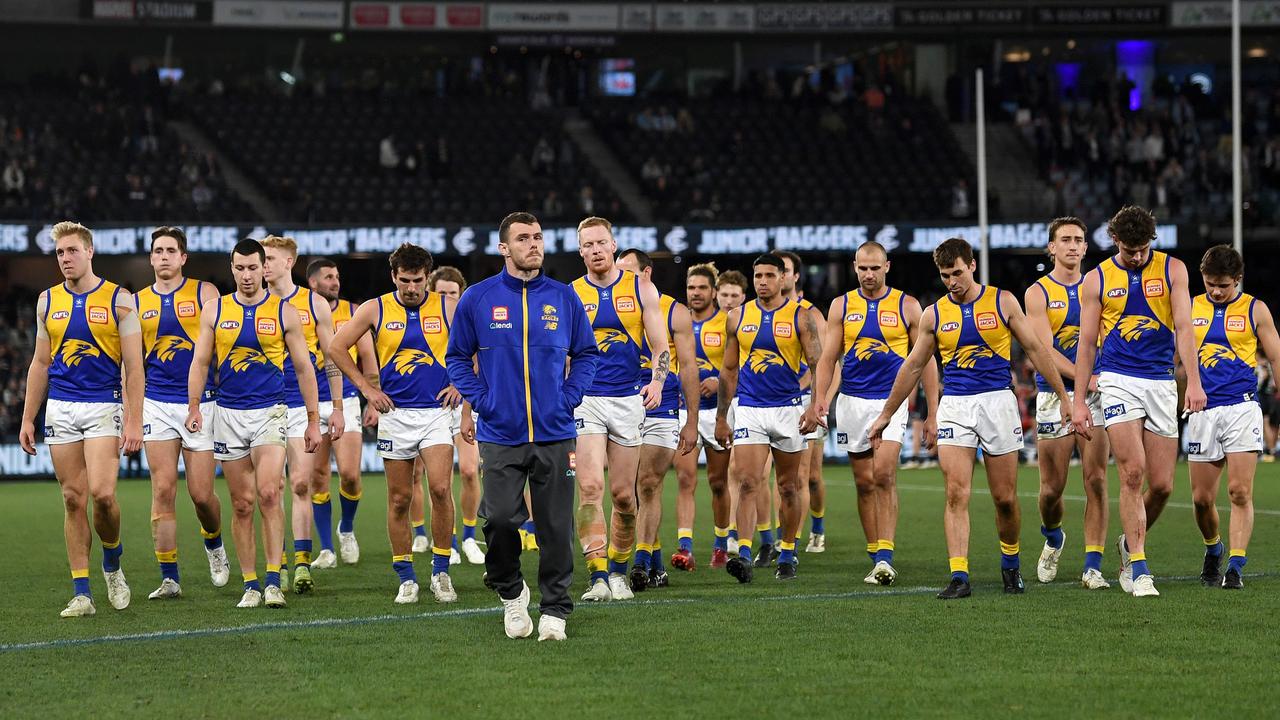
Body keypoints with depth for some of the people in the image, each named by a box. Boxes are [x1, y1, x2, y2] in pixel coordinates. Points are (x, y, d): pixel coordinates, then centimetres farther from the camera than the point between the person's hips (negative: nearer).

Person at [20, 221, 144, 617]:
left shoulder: (119, 300, -3)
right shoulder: (48, 301, 9)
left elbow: (134, 367, -4)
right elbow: (40, 364, 15)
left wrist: (134, 421, -11)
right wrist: (27, 418, 11)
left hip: (104, 407, -4)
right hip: (60, 408, 4)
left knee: (102, 493, -17)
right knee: (73, 499, 1)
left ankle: (112, 562, 11)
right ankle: (81, 593, 3)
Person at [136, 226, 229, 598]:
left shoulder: (204, 293, 2)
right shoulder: (138, 302, 9)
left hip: (201, 403, -2)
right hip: (157, 404, 2)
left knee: (201, 494, -2)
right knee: (163, 490, -6)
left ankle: (214, 544, 30)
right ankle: (169, 578, -3)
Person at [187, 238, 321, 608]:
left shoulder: (284, 312, 2)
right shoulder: (214, 310, 6)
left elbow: (303, 368, 6)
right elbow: (200, 362, 7)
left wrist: (313, 420, 4)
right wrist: (194, 406, -7)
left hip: (270, 412, -2)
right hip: (229, 414, 2)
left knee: (269, 493, -18)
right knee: (242, 502, 3)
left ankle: (274, 579, -15)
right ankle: (250, 584, 9)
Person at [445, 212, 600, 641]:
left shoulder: (564, 298, 5)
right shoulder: (477, 299, 2)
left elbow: (586, 354, 14)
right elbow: (457, 357, 10)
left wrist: (570, 397, 0)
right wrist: (481, 400, -2)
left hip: (555, 434, 1)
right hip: (500, 434, -1)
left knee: (556, 525, 1)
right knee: (500, 519, -7)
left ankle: (555, 609, 11)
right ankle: (511, 593, 18)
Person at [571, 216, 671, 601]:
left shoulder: (641, 289, 5)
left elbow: (660, 346, 4)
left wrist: (657, 383, -13)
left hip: (628, 399, 1)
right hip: (585, 400, -1)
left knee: (623, 494, 5)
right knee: (590, 487, -16)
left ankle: (618, 571, 23)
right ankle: (597, 577, -16)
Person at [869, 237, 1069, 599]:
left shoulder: (1002, 302, 1)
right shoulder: (934, 314, 6)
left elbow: (1035, 349, 6)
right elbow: (912, 367, 14)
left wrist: (1063, 396, 4)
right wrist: (885, 416, 17)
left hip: (998, 402, -1)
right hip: (954, 406, 1)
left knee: (1005, 498, 3)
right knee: (956, 494, -12)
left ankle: (1010, 563, 27)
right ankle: (959, 576, -14)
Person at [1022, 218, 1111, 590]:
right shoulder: (1038, 293, 1)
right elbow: (1045, 350, -9)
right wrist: (1084, 377, -21)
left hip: (1094, 396, 2)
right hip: (1054, 395, -2)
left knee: (1096, 481, -7)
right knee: (1052, 487, 1)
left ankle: (1093, 566, -4)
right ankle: (1053, 538, 32)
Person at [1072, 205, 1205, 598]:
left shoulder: (1172, 270, 4)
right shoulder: (1097, 280, 3)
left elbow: (1183, 327, -3)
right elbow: (1086, 342, 6)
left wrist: (1194, 381, -15)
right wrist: (1079, 400, 1)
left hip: (1161, 383, 2)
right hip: (1118, 381, -2)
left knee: (1162, 484, 0)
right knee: (1132, 473, -14)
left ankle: (1131, 542, 28)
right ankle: (1138, 568, -9)